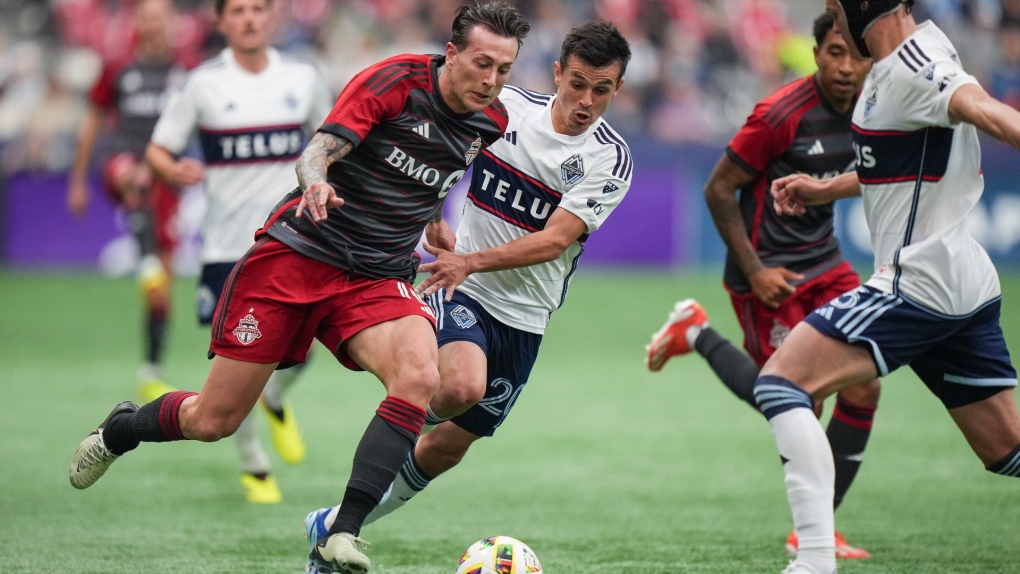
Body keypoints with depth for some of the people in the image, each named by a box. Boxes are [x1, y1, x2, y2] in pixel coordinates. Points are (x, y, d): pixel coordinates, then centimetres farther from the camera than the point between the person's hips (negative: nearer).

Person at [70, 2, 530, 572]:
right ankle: (117, 431, 36)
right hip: (297, 254, -4)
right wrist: (316, 184, -44)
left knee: (420, 377, -29)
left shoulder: (491, 122, 2)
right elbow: (318, 151, -24)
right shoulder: (395, 81, -15)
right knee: (212, 421, 1)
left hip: (377, 279, 4)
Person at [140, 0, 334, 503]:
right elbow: (157, 149, 0)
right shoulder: (203, 83, -3)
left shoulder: (302, 78, 4)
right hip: (227, 244, -1)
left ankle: (275, 401, 24)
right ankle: (253, 466, 20)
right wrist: (173, 170, -21)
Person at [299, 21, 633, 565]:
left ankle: (335, 526, 27)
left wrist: (471, 262, -28)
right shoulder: (504, 106, -6)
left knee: (447, 449, 8)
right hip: (459, 292, -2)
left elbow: (555, 240, -18)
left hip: (523, 320, 2)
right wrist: (434, 222, -5)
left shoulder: (611, 160, -8)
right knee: (462, 386, -34)